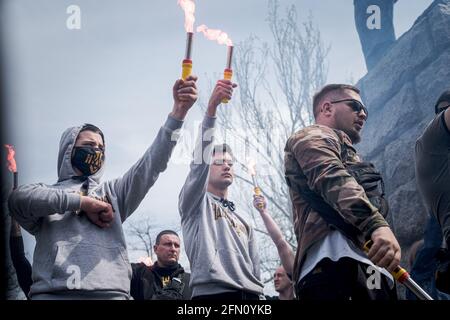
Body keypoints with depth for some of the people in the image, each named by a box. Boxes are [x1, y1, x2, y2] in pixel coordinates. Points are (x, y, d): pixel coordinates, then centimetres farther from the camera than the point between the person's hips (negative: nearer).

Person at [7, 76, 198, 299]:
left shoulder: (112, 191, 26)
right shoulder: (45, 192, 21)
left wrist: (178, 111, 0)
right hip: (52, 292, -1)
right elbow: (18, 199, -2)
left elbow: (152, 164, 13)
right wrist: (84, 202, -3)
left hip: (109, 292, 2)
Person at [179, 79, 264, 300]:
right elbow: (200, 160, -4)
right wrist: (211, 109, -16)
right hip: (212, 293, -6)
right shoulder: (195, 203, 14)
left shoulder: (244, 222, 31)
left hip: (249, 294, 6)